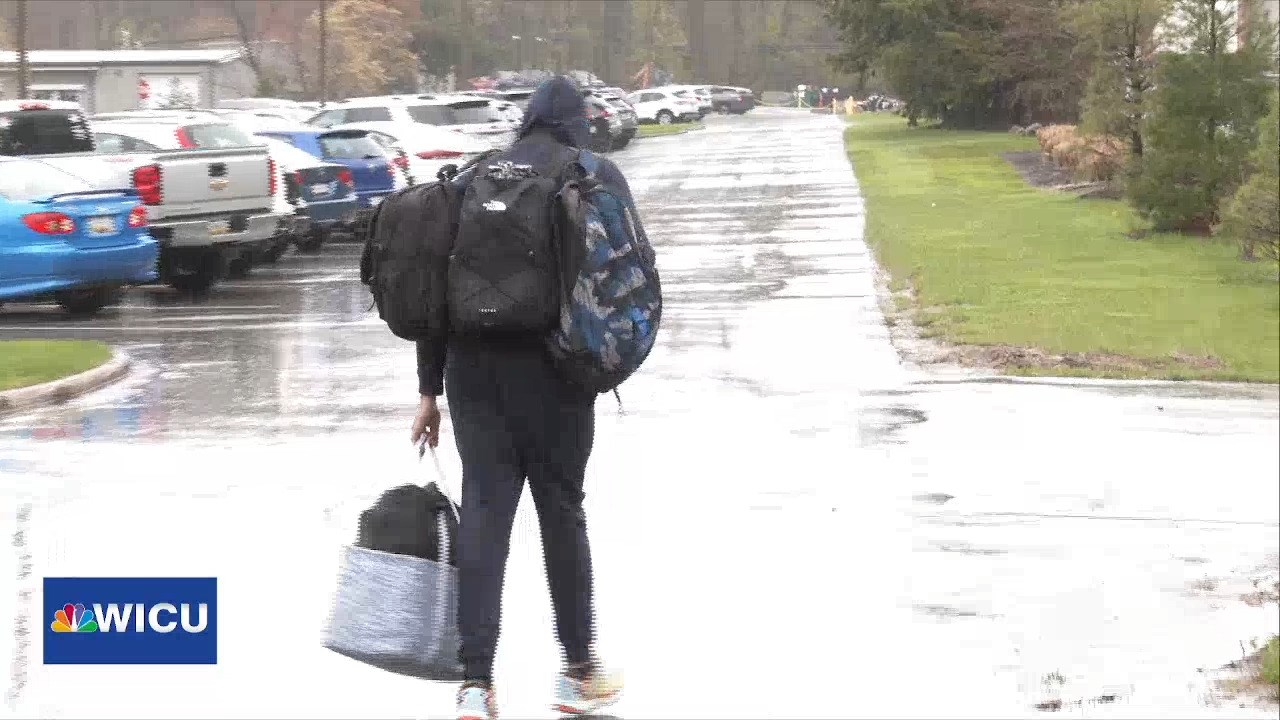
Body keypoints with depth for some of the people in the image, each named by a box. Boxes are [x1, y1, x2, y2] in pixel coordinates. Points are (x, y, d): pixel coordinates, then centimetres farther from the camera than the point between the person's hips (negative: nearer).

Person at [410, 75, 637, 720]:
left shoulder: (475, 178, 14)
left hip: (472, 360, 3)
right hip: (552, 363, -3)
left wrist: (429, 389, 15)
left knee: (484, 508, 4)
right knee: (561, 508, 9)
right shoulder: (595, 175, 5)